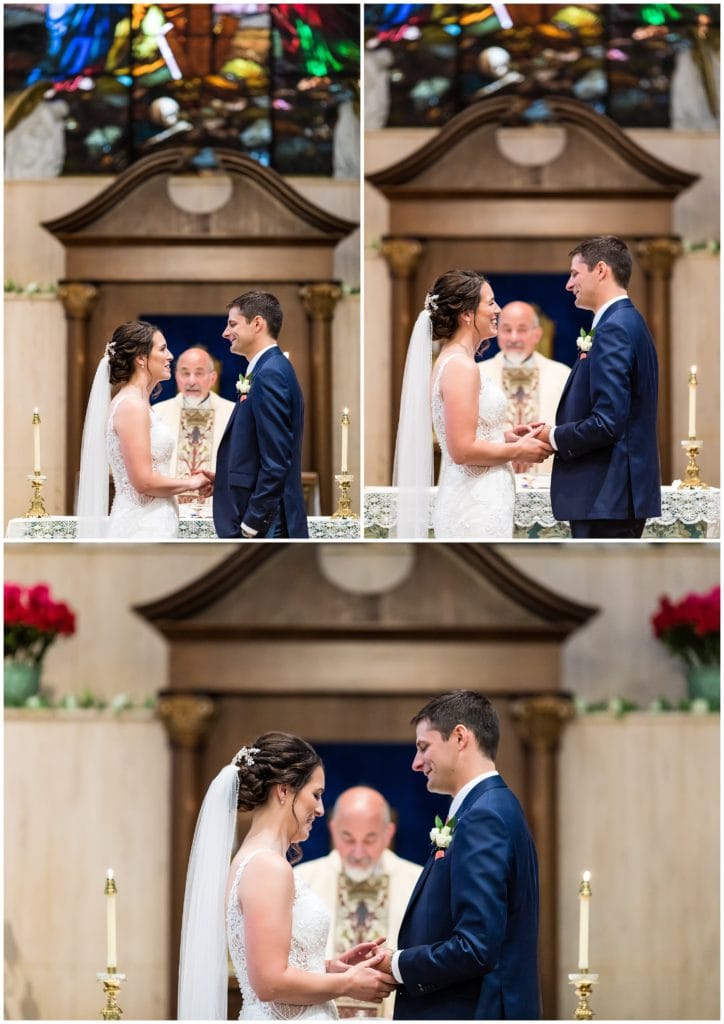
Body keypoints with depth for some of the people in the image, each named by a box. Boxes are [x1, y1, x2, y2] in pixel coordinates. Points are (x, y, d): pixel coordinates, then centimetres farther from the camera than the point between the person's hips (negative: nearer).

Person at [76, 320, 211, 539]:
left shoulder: (133, 403, 17)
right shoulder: (132, 406, -12)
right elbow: (143, 480, -18)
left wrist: (189, 483, 12)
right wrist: (191, 483, -4)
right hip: (144, 529, -10)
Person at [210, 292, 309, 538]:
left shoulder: (270, 374, -14)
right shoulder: (269, 369, 16)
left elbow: (275, 461, -20)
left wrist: (252, 524, -18)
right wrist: (222, 479, 9)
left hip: (264, 526, -10)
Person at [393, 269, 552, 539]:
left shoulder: (451, 362, 14)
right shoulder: (462, 367, -15)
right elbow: (463, 450, -20)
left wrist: (504, 436, 12)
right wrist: (518, 451, -8)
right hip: (477, 510, -9)